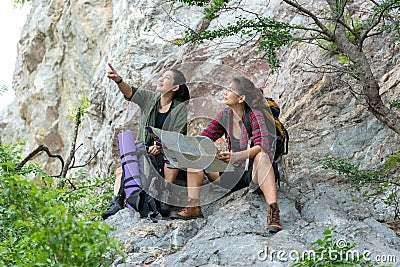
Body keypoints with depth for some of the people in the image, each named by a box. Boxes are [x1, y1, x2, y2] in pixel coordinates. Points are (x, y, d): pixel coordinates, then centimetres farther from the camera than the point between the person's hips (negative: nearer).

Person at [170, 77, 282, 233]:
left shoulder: (255, 115, -14)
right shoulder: (225, 115, 4)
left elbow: (262, 146, -28)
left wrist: (236, 156, -45)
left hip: (255, 173, -6)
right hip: (233, 174, 6)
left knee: (261, 156, -39)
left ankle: (273, 211, -49)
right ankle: (193, 207, -15)